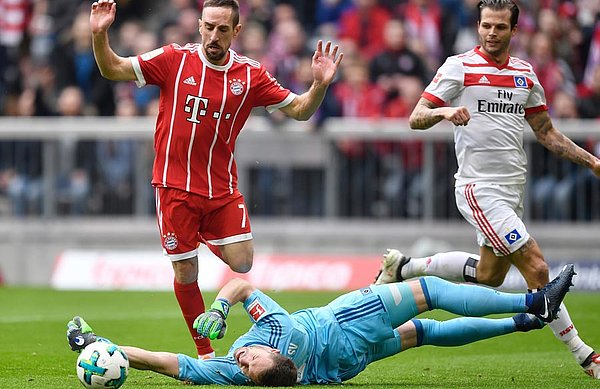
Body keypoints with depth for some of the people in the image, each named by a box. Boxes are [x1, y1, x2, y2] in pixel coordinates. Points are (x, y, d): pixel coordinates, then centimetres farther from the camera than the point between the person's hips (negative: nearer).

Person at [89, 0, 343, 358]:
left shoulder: (250, 75, 0)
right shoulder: (174, 60, -5)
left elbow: (298, 110, 4)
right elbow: (113, 70, -2)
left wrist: (319, 85, -14)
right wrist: (100, 35, -18)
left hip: (223, 188, 2)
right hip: (176, 186, -2)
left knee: (242, 264, -9)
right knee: (186, 273, 2)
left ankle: (212, 239, 25)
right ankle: (205, 353, 17)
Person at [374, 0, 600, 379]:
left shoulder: (525, 73, 12)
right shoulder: (460, 67, -6)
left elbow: (546, 132, 20)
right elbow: (416, 118, -8)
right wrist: (444, 111, -29)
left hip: (513, 189, 8)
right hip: (479, 188, -8)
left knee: (489, 275, 15)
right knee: (536, 268, -13)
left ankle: (404, 267, 32)